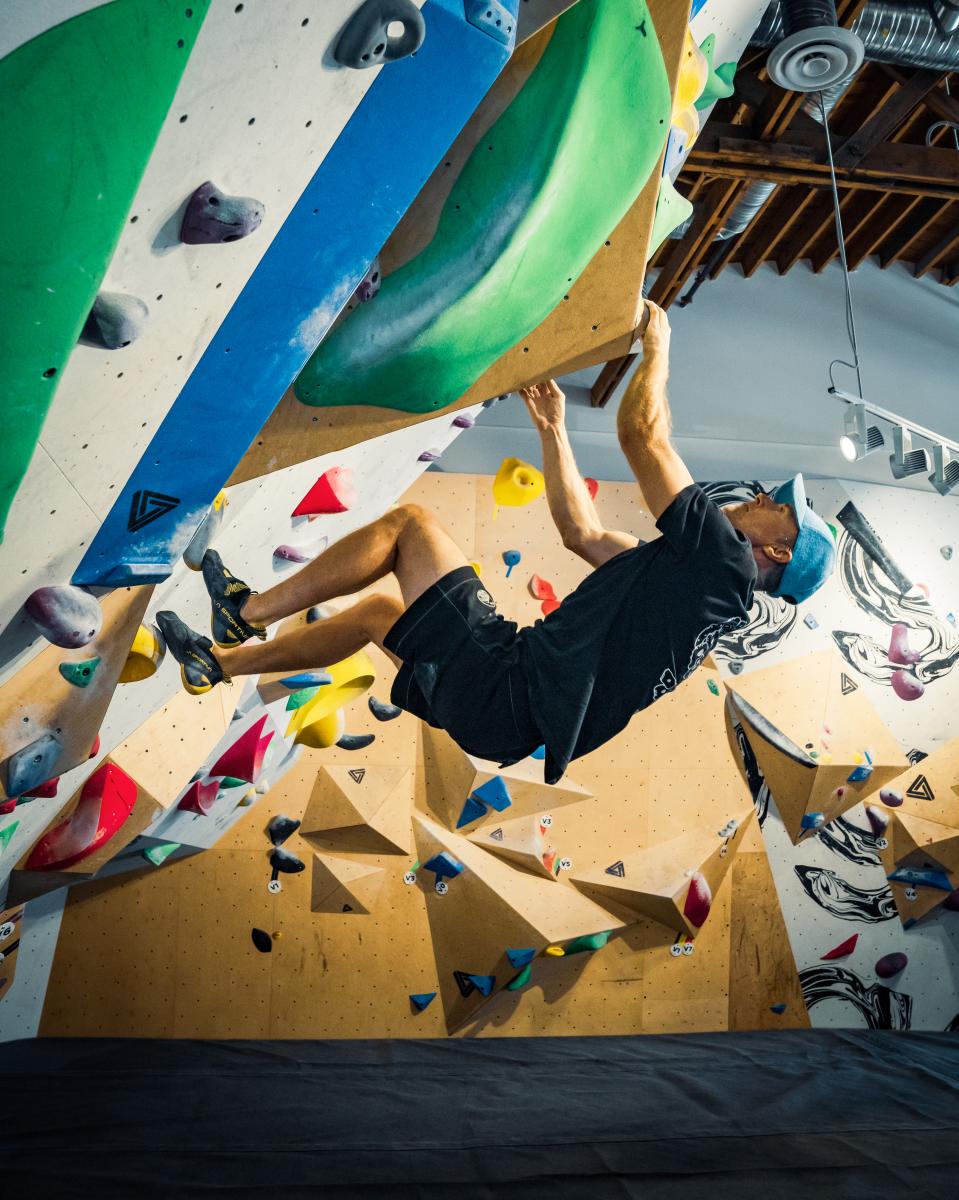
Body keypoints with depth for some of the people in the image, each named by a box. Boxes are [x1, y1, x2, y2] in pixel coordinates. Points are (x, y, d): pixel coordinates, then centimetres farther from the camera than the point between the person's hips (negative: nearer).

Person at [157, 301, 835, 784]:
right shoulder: (689, 573, 19)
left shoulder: (723, 559, -7)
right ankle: (220, 663, 33)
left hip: (505, 688, -9)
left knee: (410, 521, -4)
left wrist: (657, 348, 8)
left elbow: (642, 433, -10)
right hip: (511, 725, 9)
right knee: (378, 610, 24)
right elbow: (583, 532, 22)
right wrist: (553, 430, 24)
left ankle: (249, 610, 7)